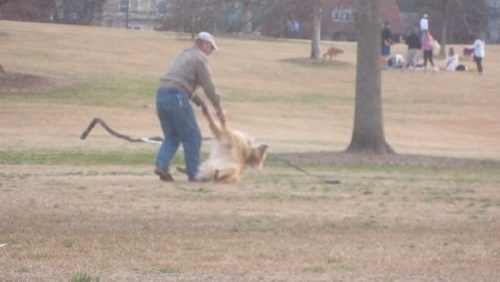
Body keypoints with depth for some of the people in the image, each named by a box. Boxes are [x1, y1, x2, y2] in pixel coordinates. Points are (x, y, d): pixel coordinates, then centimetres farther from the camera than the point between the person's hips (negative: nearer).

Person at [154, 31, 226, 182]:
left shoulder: (185, 55, 27)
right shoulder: (200, 57, 0)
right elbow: (208, 85, -2)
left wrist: (199, 102, 27)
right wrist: (219, 108, 5)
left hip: (161, 95, 8)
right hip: (176, 96, -8)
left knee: (171, 136, 16)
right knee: (192, 138, 2)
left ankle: (161, 165, -3)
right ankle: (194, 174, 4)